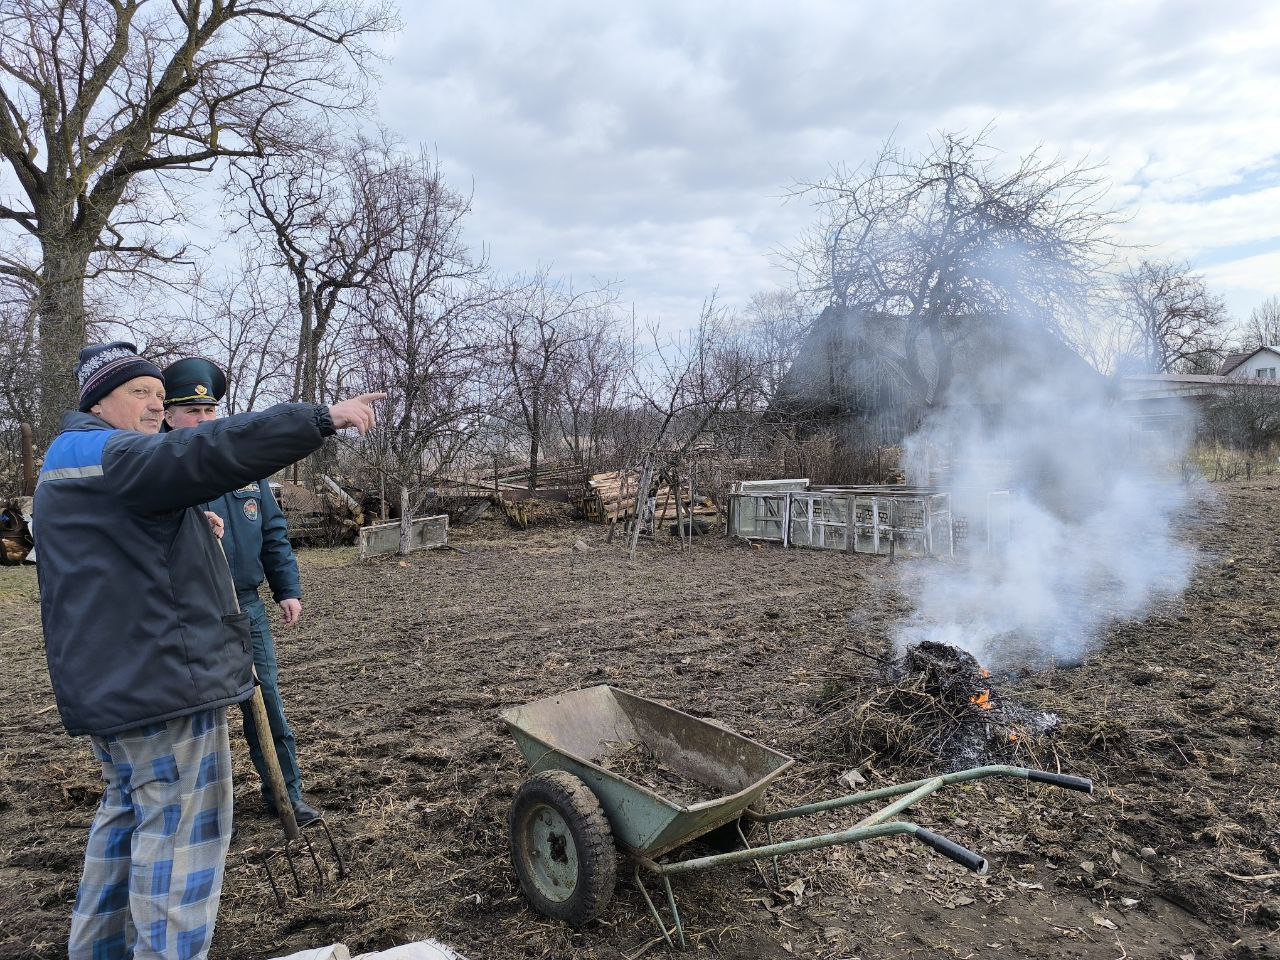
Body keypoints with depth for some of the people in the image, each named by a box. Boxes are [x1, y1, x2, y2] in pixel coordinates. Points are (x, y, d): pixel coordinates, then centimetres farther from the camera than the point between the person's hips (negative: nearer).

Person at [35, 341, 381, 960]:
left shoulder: (69, 462, 21)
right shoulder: (110, 455, -14)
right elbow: (211, 452, -31)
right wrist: (323, 417, -34)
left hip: (111, 685, 11)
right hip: (162, 677, -11)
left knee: (129, 810, 23)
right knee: (180, 825, -4)